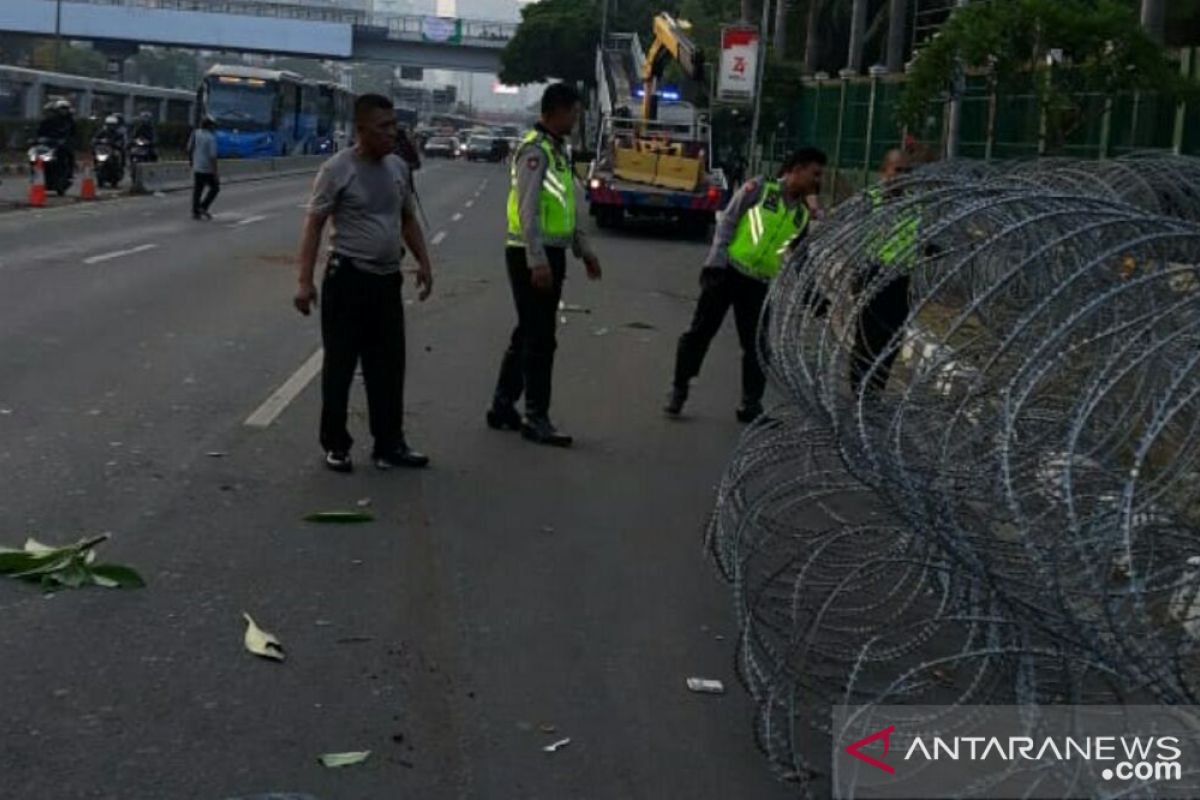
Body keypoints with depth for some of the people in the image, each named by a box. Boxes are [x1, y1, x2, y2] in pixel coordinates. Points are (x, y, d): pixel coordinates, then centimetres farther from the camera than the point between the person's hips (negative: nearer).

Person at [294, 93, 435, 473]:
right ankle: (335, 445, 14)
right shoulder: (338, 169, -11)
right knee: (340, 366, 3)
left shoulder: (398, 167, 7)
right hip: (348, 279, -6)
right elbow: (314, 225, -11)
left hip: (388, 280, 6)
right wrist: (305, 281, -16)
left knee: (388, 366, 9)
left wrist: (424, 262, 11)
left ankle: (389, 445, 18)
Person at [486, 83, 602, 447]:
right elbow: (528, 209, -22)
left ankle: (502, 407, 23)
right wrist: (537, 262, -26)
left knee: (528, 334, 14)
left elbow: (567, 208, 23)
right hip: (533, 257, -10)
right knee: (539, 339, -6)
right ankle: (536, 420, 0)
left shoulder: (558, 150, 16)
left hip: (551, 254, 10)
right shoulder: (535, 150, -14)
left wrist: (584, 249, 22)